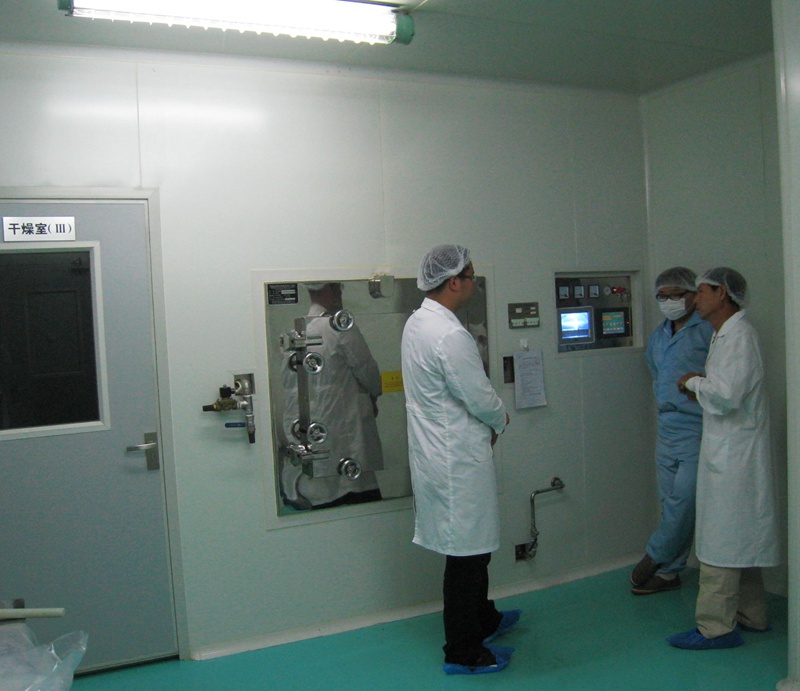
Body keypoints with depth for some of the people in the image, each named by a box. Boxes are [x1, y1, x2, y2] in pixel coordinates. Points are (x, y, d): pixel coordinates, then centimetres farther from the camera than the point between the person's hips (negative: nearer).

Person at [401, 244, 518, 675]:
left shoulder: (418, 323, 7)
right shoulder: (450, 336, -24)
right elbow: (481, 400, -19)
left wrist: (486, 423, 9)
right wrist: (501, 419, 3)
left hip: (436, 453, 10)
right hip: (458, 459, -10)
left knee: (471, 545, 24)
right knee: (466, 552, 3)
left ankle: (483, 618, 43)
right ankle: (463, 652, 17)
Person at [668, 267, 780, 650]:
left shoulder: (739, 335, -17)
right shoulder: (724, 334, 16)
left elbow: (726, 395, -27)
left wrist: (694, 382, -11)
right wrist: (699, 386, 6)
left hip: (733, 454, -10)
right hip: (725, 450, 10)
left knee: (721, 539, -5)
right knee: (738, 538, 17)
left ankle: (716, 627, 3)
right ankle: (751, 615, 29)